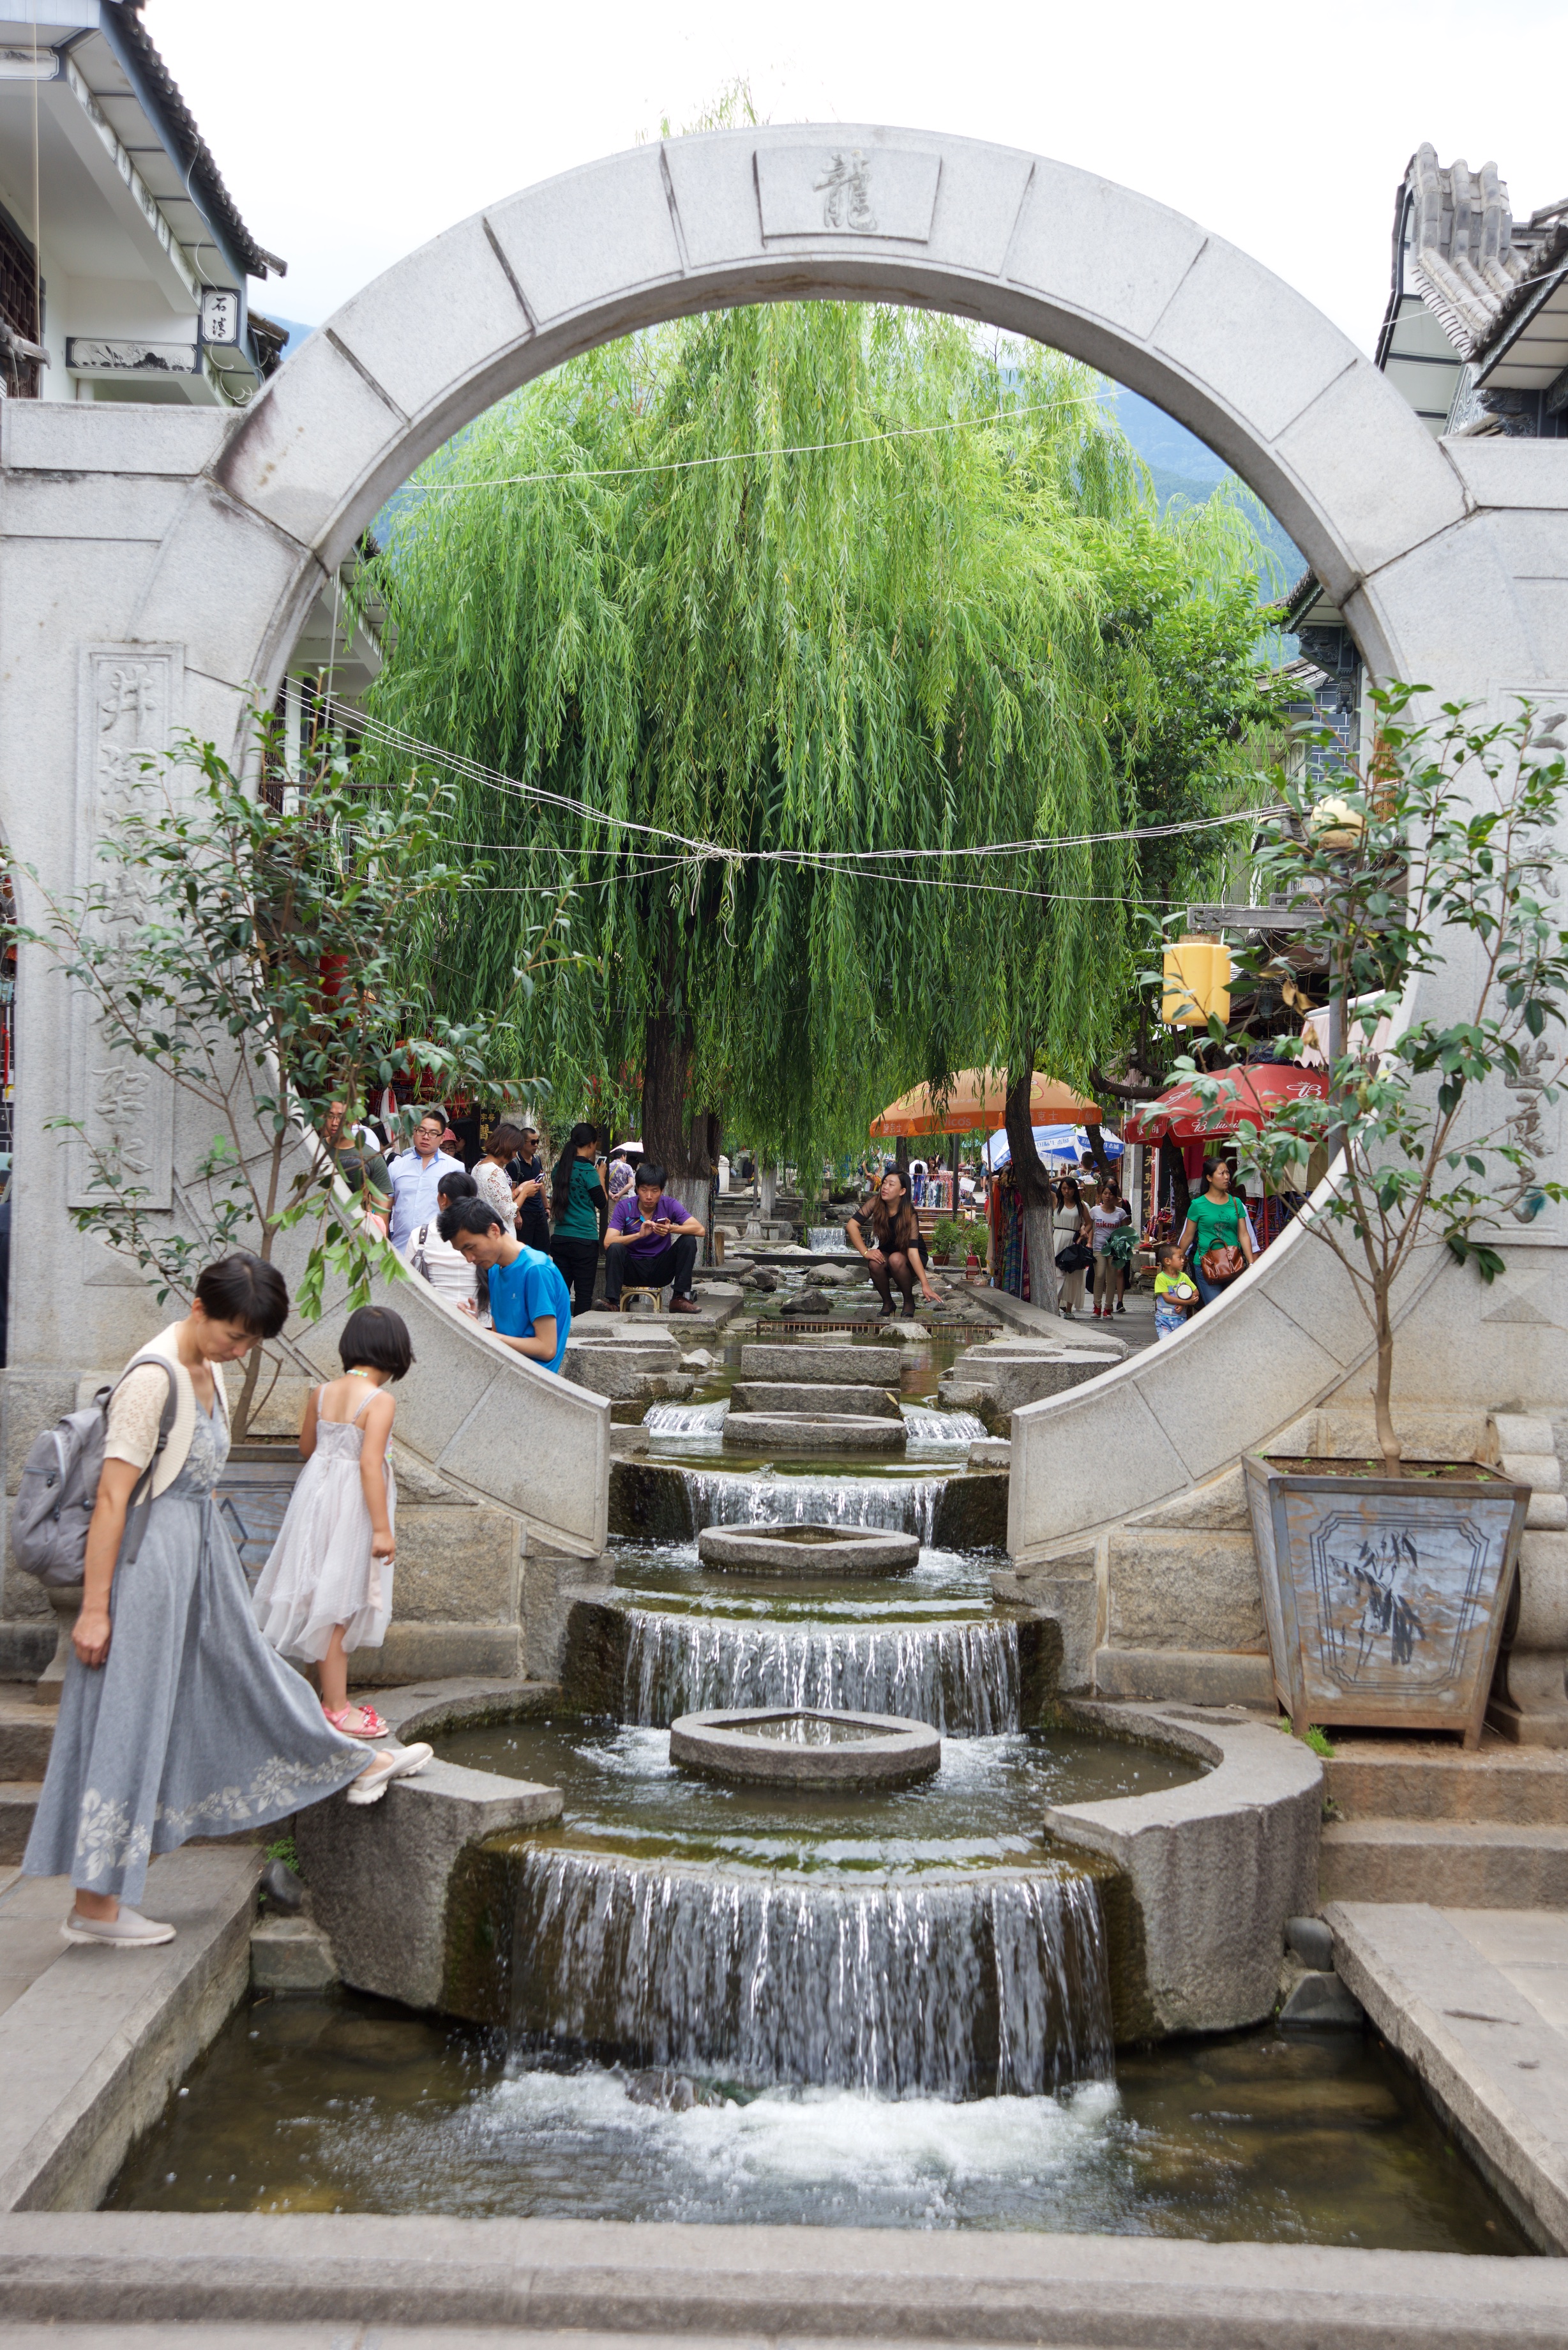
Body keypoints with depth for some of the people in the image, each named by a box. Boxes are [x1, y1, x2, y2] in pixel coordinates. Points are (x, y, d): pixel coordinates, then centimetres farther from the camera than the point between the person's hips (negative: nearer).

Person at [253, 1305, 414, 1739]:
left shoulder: (321, 1393, 1)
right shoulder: (379, 1401, -18)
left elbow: (306, 1448, 13)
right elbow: (370, 1465, -22)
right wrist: (382, 1527, -18)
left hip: (316, 1492, 7)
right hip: (352, 1506, -7)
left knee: (327, 1601, 15)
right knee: (338, 1605, 0)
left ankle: (334, 1697, 25)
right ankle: (335, 1707, 8)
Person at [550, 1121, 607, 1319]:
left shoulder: (559, 1167, 7)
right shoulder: (587, 1170, -12)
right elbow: (602, 1203, -5)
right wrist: (601, 1176, 7)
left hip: (559, 1238, 6)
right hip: (584, 1239, -6)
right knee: (584, 1294, 0)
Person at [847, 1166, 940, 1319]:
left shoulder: (909, 1215, -28)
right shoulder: (876, 1202, -19)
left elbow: (912, 1250, -34)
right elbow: (852, 1225, -20)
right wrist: (865, 1252, -29)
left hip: (910, 1260, -3)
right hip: (886, 1253, 3)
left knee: (896, 1259, -36)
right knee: (874, 1264, -31)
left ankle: (909, 1301, -12)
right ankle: (888, 1303, -6)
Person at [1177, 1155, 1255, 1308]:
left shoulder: (1236, 1203, 9)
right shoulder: (1198, 1205, -1)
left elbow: (1244, 1235, 7)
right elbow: (1188, 1237, 7)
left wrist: (1251, 1264, -1)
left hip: (1234, 1266, 3)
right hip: (1206, 1266, -3)